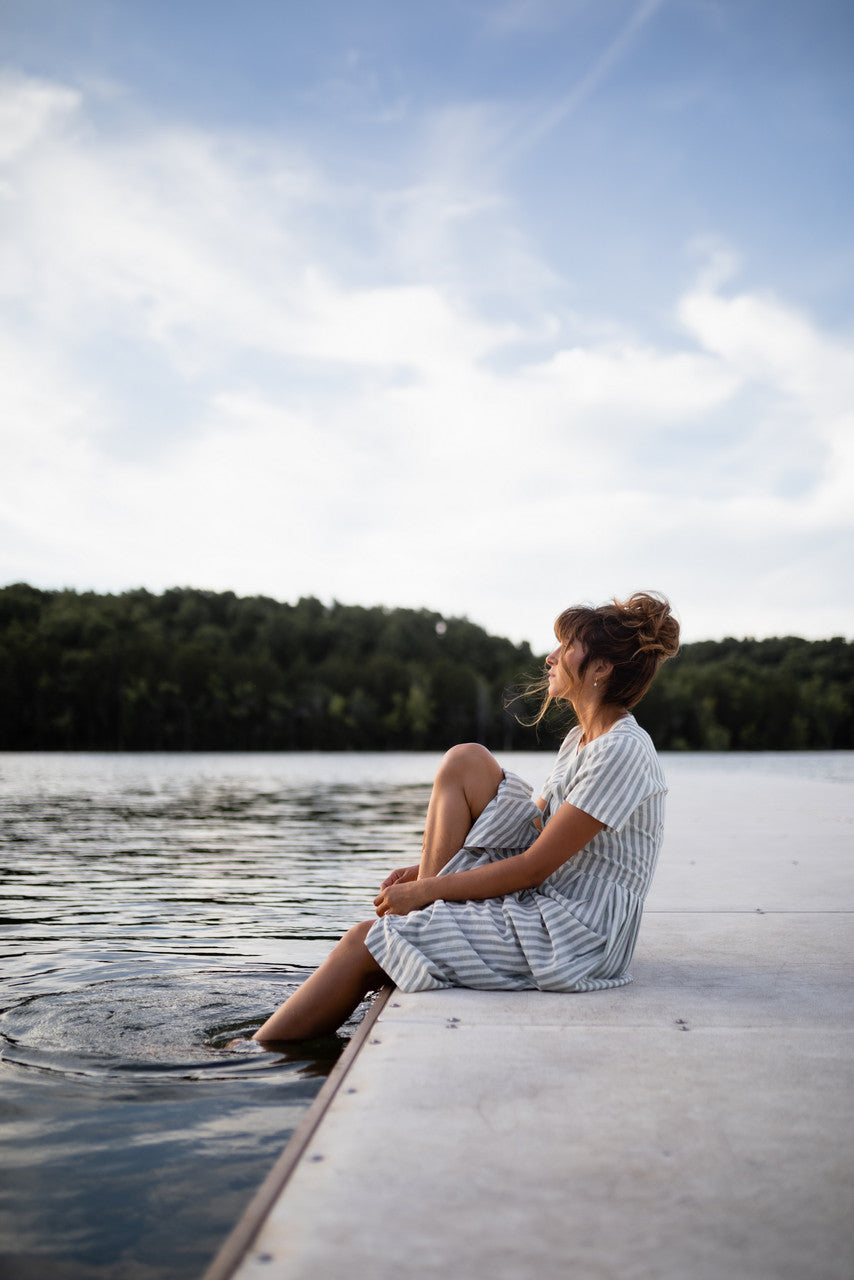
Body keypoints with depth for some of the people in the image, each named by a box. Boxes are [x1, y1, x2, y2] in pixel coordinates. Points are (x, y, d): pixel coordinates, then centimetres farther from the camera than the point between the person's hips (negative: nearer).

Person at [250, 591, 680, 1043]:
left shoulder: (623, 752, -19)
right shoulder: (578, 741, 11)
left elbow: (533, 867, -20)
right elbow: (535, 834, 15)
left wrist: (423, 891, -14)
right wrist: (429, 873, 6)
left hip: (572, 937, -9)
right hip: (542, 907, 9)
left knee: (365, 943, -9)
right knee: (466, 761, -1)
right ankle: (425, 918, -1)